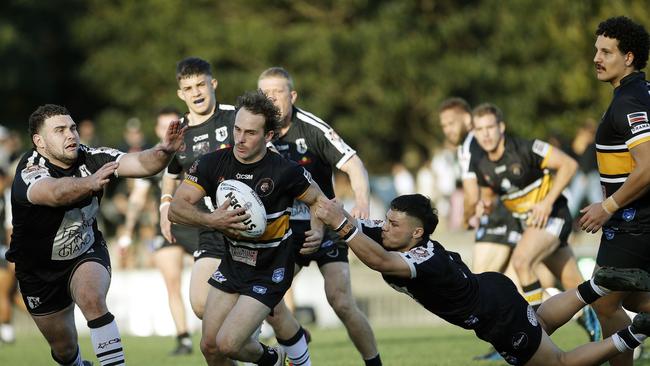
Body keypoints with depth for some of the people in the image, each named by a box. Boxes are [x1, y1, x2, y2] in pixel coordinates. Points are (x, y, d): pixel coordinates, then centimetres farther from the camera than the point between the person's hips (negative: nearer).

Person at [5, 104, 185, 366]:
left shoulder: (91, 159, -14)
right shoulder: (30, 171, -27)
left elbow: (140, 163, -25)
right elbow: (55, 193, -50)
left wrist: (163, 151, -48)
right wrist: (89, 183, -69)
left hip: (86, 254, 1)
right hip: (40, 271, -1)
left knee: (92, 299, -33)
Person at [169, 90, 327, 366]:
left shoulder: (286, 171, -19)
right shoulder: (213, 164, -11)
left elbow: (318, 201, -1)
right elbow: (176, 208, -15)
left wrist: (318, 233, -20)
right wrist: (211, 221, -33)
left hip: (270, 272, -5)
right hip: (232, 265, 5)